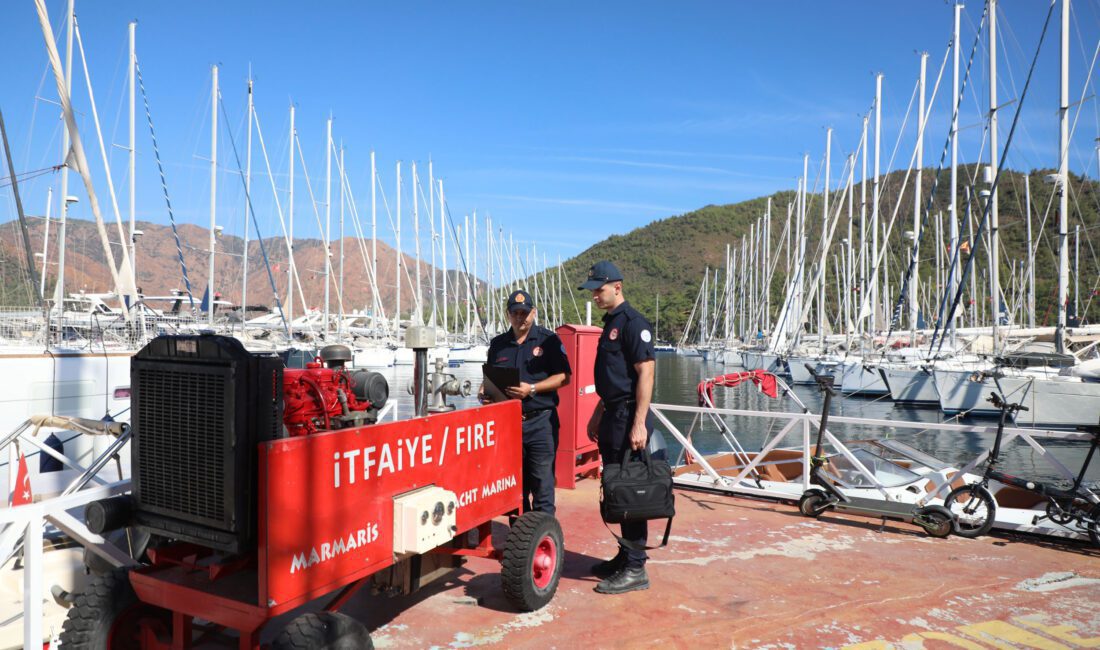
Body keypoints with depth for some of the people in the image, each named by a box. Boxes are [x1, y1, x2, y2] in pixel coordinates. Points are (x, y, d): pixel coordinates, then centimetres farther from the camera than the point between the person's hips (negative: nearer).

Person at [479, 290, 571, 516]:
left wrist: (532, 389, -16)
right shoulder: (498, 344, 13)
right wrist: (484, 392, -1)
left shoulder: (548, 340, 1)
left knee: (542, 483, -3)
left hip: (540, 422, -4)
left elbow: (563, 376, -5)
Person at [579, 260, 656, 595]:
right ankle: (625, 556, 26)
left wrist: (639, 424, -23)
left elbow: (646, 373, -19)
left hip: (629, 417, -10)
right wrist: (597, 415, 23)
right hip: (612, 417, 10)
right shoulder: (610, 323, 17)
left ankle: (635, 569, 5)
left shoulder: (633, 322, -12)